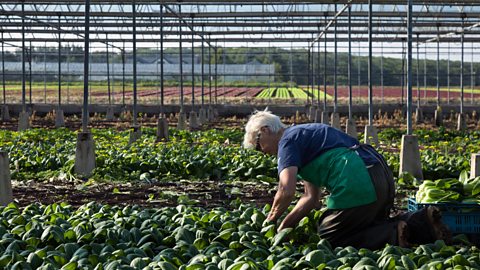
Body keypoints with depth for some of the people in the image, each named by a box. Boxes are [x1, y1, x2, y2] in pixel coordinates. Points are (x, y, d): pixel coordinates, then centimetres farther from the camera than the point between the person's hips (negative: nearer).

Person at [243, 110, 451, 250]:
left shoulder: (288, 141, 1)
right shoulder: (303, 134, 31)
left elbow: (287, 191, -13)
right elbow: (311, 199, 29)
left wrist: (271, 220, 5)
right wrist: (284, 225, 21)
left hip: (358, 185, -10)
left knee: (328, 239, 5)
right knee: (370, 227, 27)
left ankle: (394, 235, -11)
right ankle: (421, 221, 6)